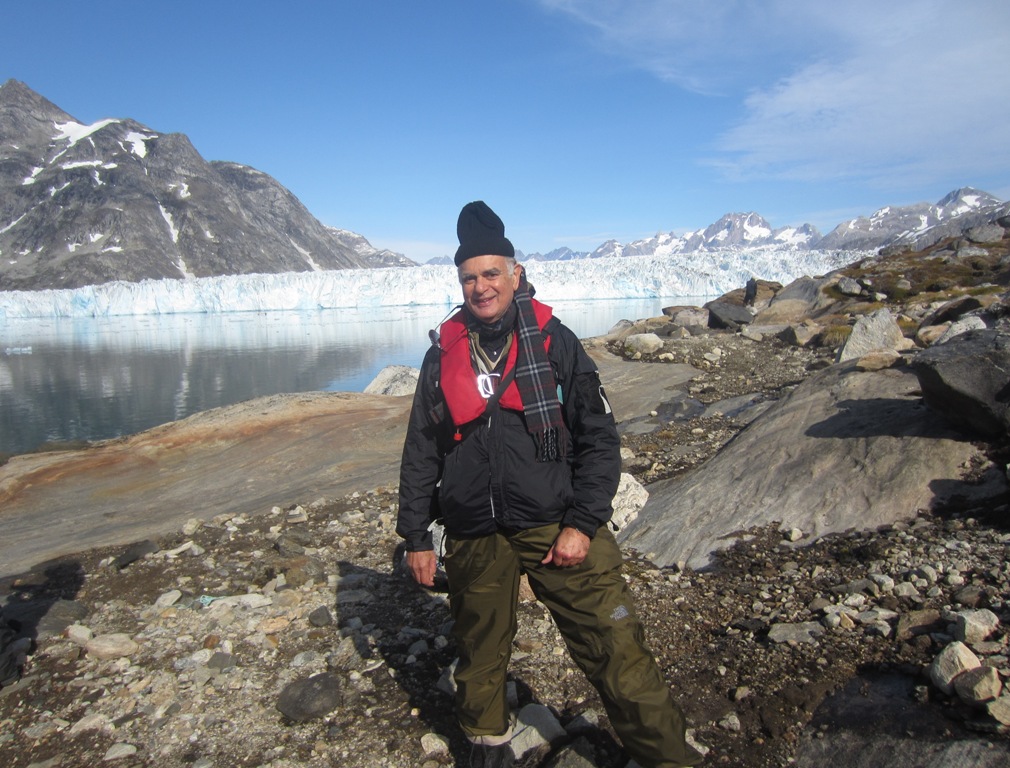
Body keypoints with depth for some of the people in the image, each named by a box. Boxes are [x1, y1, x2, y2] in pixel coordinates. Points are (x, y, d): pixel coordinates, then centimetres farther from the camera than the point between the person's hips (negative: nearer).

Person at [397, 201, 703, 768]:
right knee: (481, 652, 17)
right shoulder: (443, 355, 5)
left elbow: (599, 438, -2)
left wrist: (583, 523, -10)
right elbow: (421, 451, 11)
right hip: (474, 539, 3)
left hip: (556, 526, -2)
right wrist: (416, 536, 9)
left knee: (615, 646, -4)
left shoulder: (554, 341, -2)